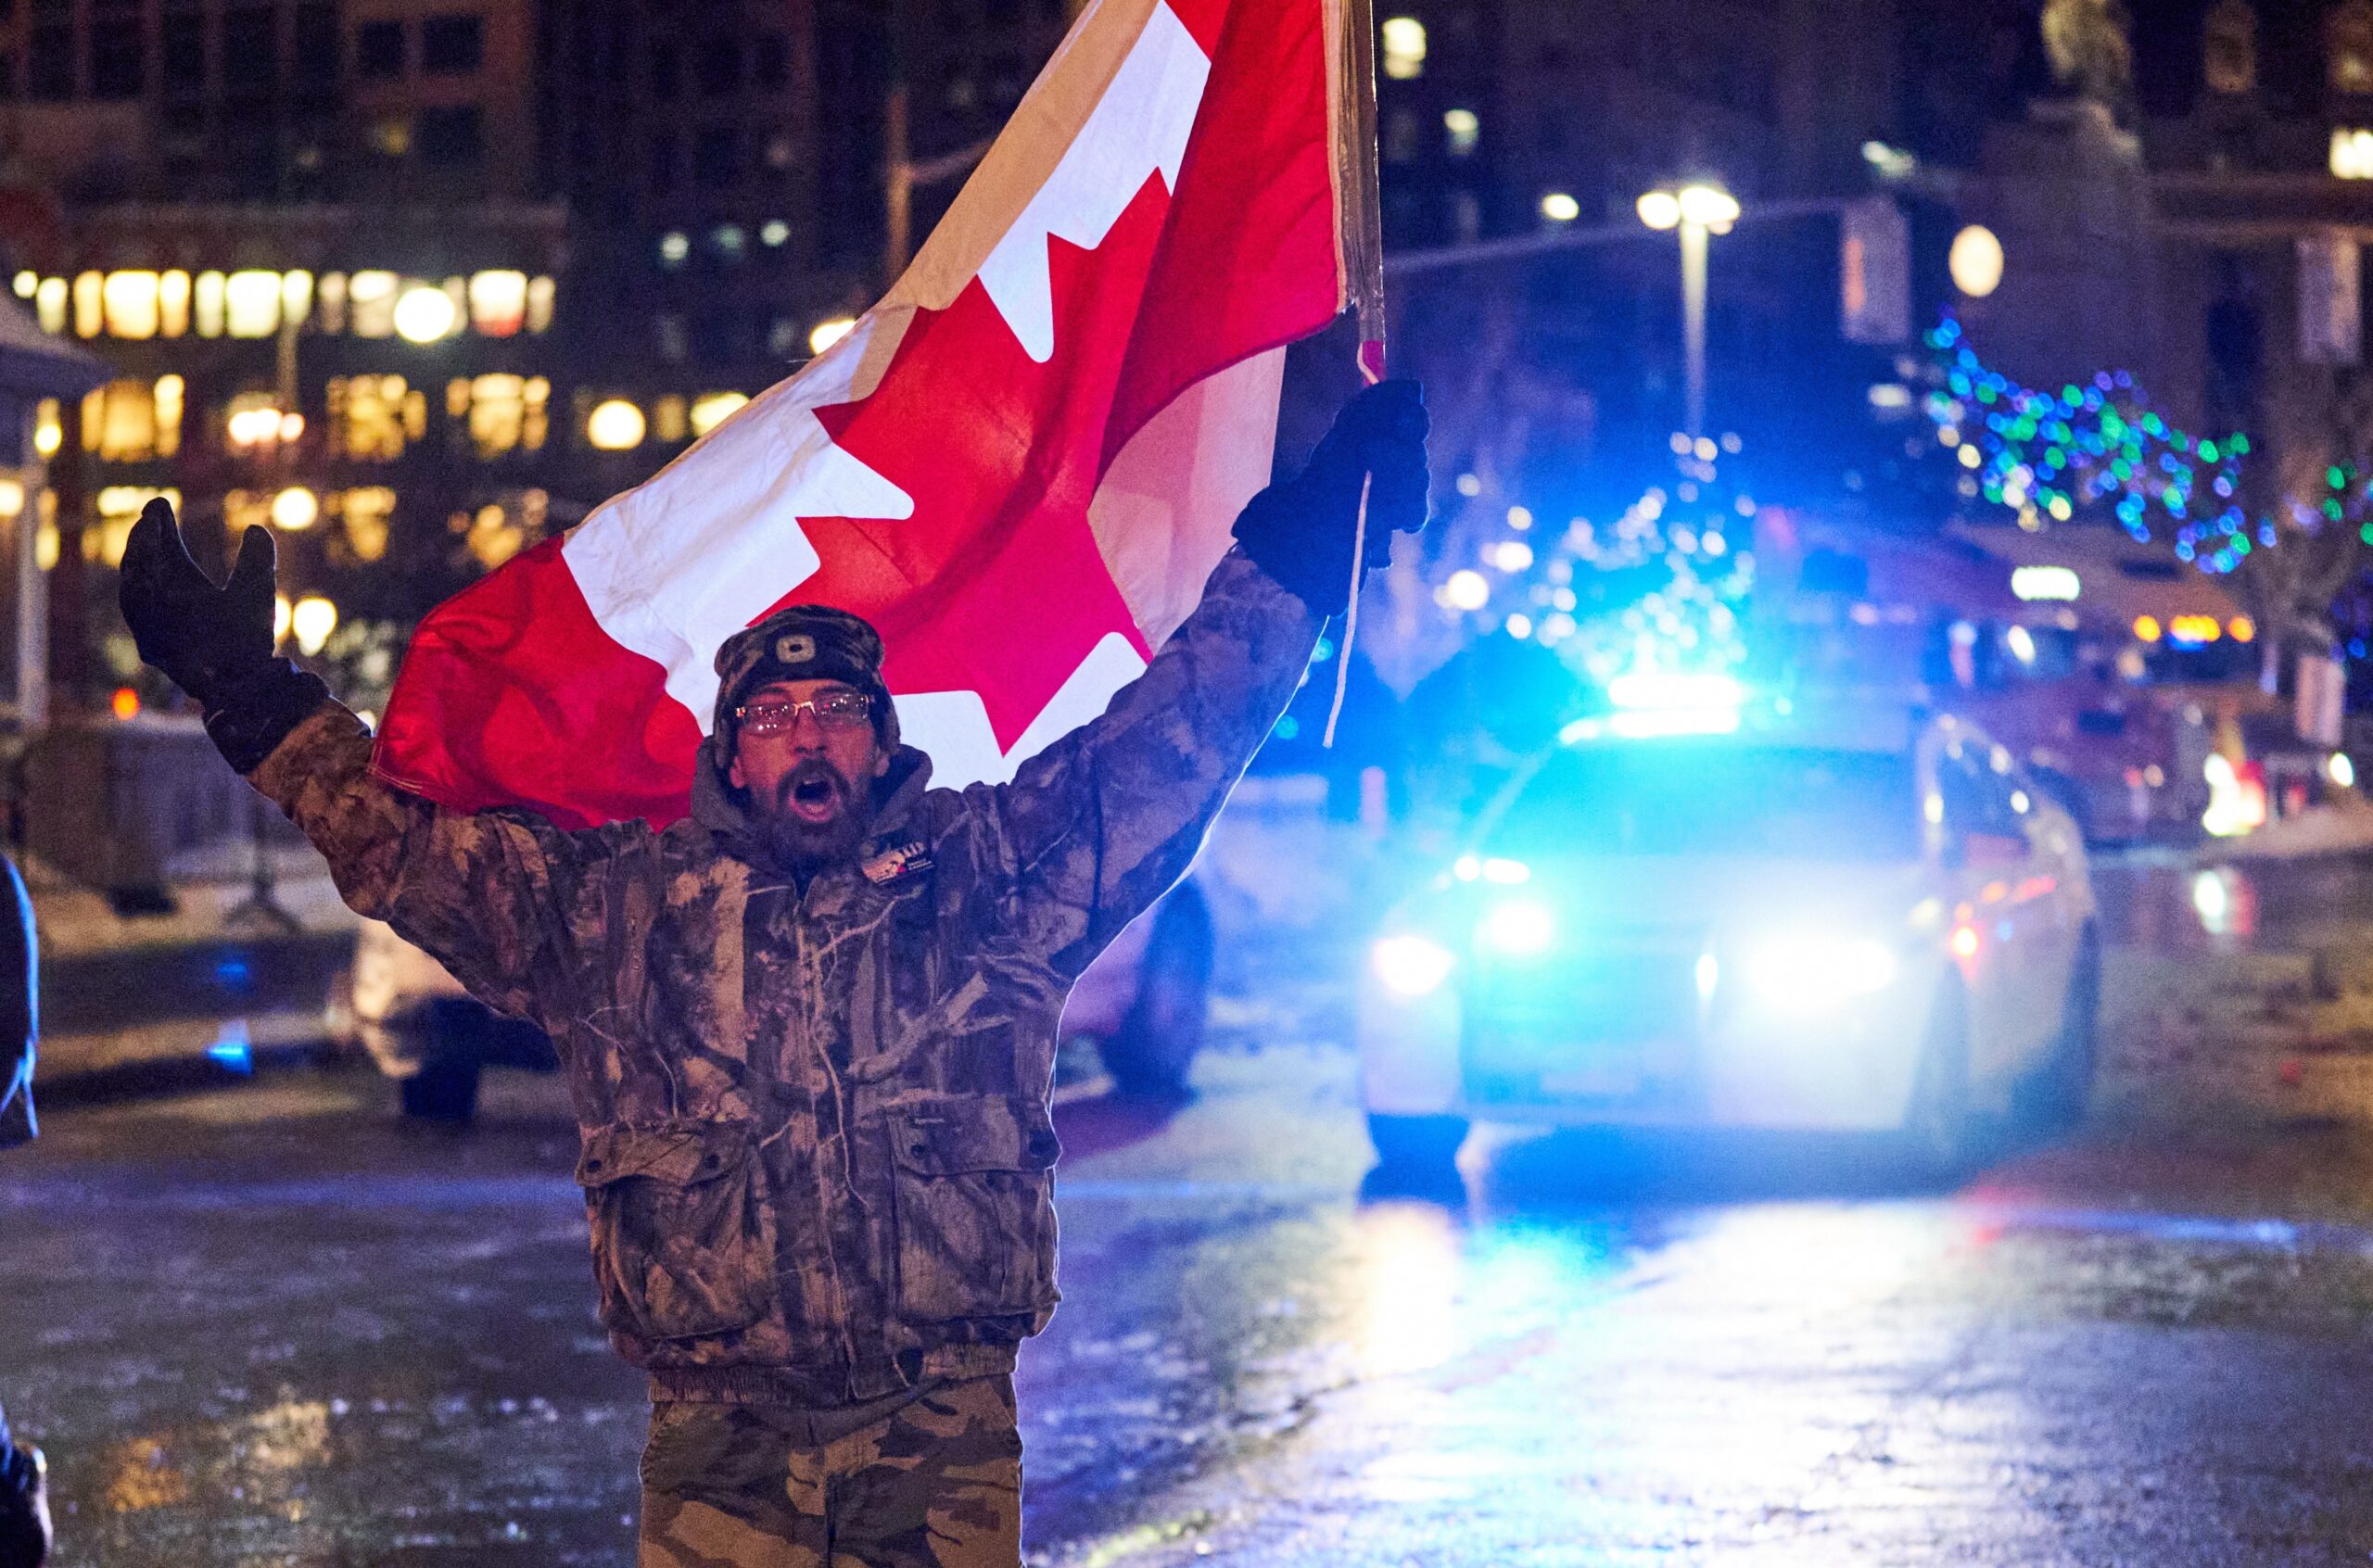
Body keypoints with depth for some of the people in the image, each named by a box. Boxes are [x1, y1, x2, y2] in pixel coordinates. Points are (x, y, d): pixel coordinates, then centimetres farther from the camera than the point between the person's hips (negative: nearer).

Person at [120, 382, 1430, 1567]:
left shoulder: (991, 879, 8)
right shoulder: (613, 904, 11)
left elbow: (1163, 753, 10)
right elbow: (404, 843, 17)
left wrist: (1287, 563, 7)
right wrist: (253, 699, 14)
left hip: (944, 1455, 0)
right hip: (717, 1458, 1)